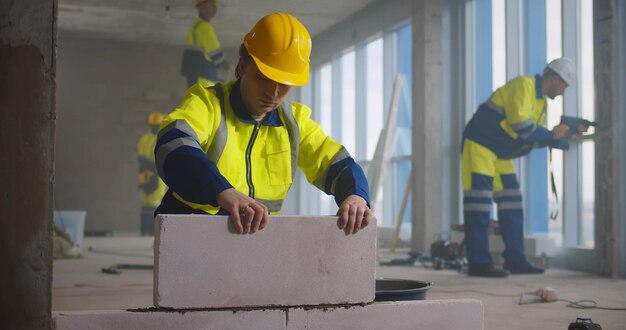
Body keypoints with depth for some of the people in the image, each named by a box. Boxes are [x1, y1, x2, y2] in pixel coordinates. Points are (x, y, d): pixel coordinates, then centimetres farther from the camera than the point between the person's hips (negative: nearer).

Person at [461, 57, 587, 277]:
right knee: (479, 203, -11)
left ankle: (515, 260, 13)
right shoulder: (523, 86, -15)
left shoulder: (540, 101, 15)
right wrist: (553, 135, -14)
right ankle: (478, 264, -9)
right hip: (480, 145, -10)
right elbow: (521, 126, -25)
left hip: (500, 154, 10)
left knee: (511, 203, 8)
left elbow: (537, 139, 13)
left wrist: (565, 135, 3)